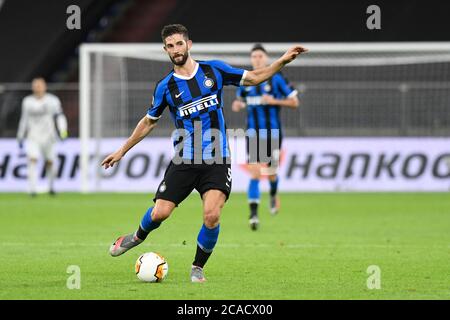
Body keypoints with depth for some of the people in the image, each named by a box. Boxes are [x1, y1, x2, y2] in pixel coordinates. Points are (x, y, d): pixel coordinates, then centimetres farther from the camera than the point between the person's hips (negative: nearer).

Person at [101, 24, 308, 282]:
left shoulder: (214, 70, 3)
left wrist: (283, 61, 0)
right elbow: (149, 122, 16)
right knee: (160, 213, -5)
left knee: (212, 216, -18)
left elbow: (253, 78, 11)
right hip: (184, 161, 0)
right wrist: (122, 151, 19)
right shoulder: (166, 87, 3)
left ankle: (198, 268, 5)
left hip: (216, 160, 0)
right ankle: (138, 237, 32)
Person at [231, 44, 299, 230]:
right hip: (253, 134, 1)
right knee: (254, 174, -11)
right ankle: (253, 214, -13)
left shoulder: (276, 79, -4)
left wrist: (275, 101, -16)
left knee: (271, 173, 9)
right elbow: (240, 99, 22)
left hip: (272, 133, -1)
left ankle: (273, 195, 44)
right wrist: (237, 105, -2)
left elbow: (294, 102, -2)